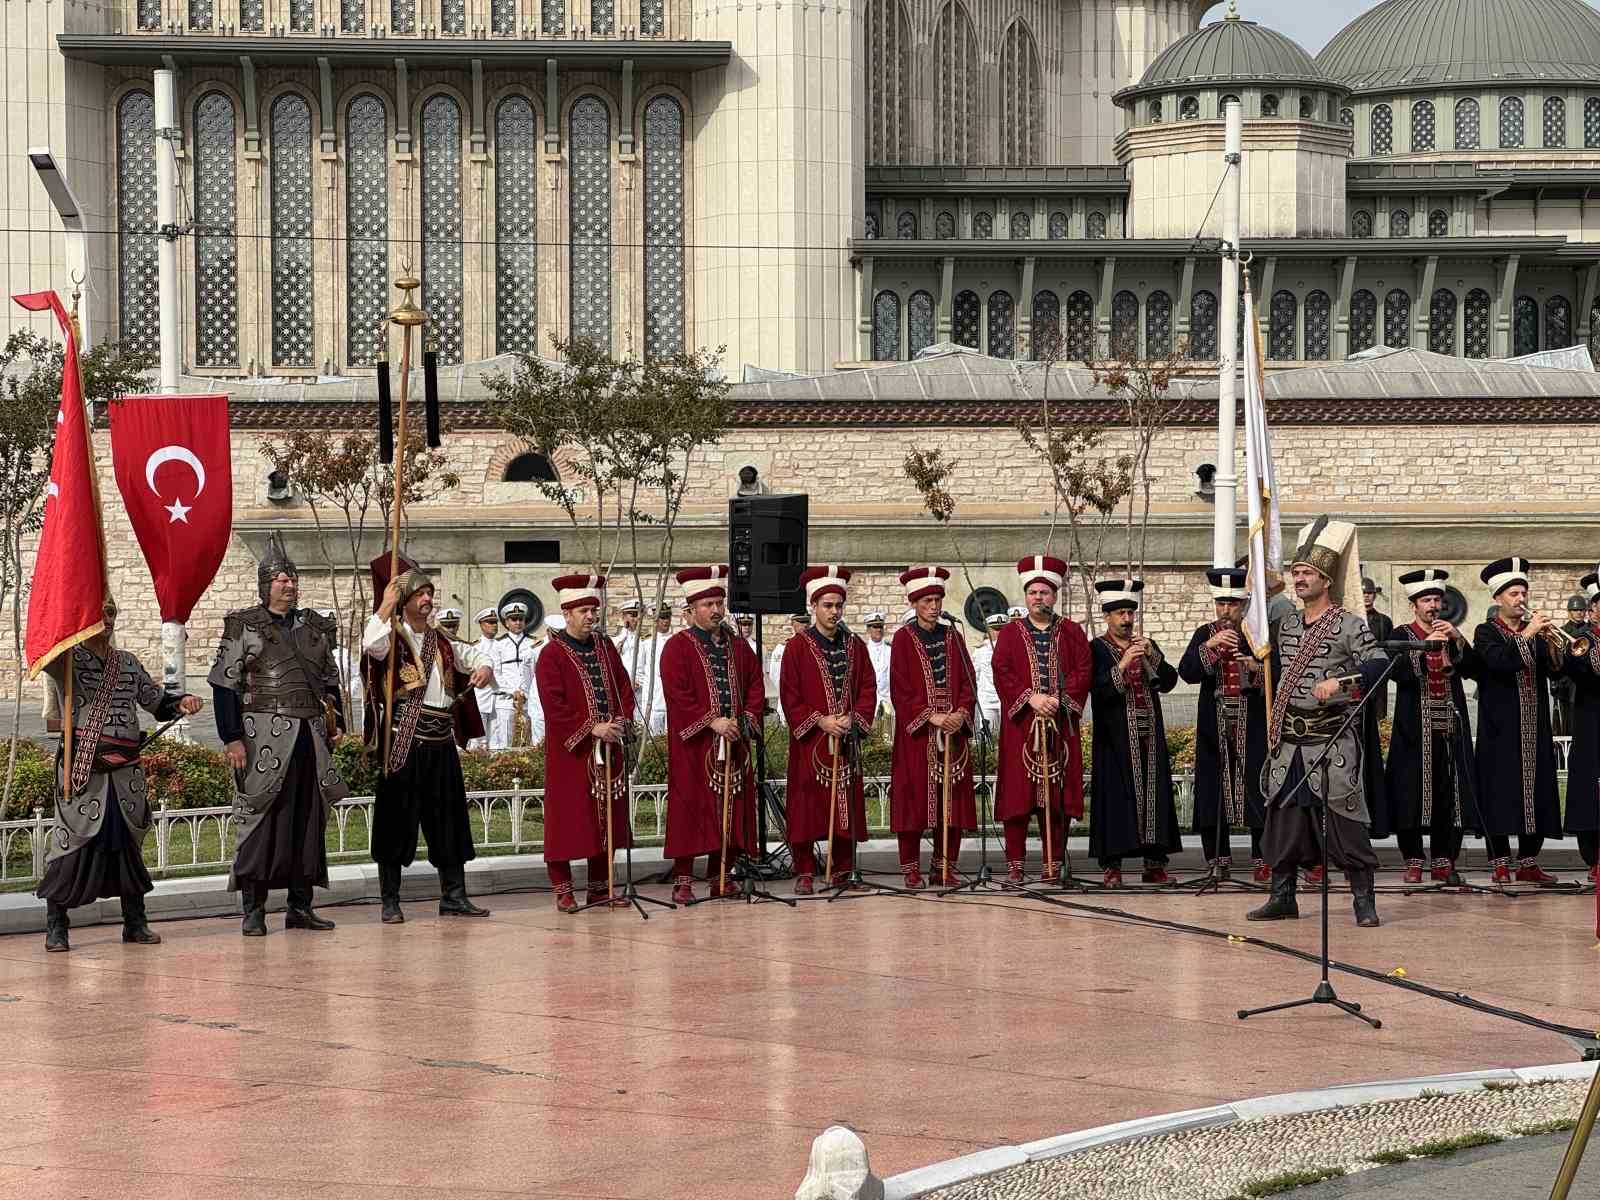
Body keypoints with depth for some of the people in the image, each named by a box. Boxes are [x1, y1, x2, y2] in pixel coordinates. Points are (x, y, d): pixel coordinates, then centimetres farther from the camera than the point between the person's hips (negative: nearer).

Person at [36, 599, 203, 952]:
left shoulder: (128, 664, 16)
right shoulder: (67, 659, 1)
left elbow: (156, 700, 23)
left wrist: (181, 703, 5)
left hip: (124, 770, 5)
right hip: (81, 767, -5)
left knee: (129, 844, 8)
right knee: (72, 843, -7)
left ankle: (135, 922, 18)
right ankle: (55, 926, 1)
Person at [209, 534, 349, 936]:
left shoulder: (315, 628, 15)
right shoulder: (244, 627, -1)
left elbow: (330, 681, 24)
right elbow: (224, 685, -5)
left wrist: (335, 721, 12)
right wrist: (232, 738, -12)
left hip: (310, 736, 5)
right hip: (264, 736, -5)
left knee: (309, 817, 6)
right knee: (260, 818, -6)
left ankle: (301, 906, 12)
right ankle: (253, 910, -2)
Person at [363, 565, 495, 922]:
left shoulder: (442, 643, 15)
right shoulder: (392, 638, -2)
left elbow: (475, 658, 28)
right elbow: (370, 643, -25)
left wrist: (484, 669, 5)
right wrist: (386, 605, -19)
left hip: (441, 741, 6)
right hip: (403, 741, -6)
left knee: (448, 818, 8)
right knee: (398, 819, -2)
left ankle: (453, 896, 16)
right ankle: (390, 902, 3)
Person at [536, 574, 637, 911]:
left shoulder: (606, 648, 11)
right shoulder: (552, 654, -8)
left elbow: (625, 688, 12)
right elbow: (553, 705, -14)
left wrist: (622, 722, -5)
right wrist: (592, 728, -19)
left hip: (609, 746, 6)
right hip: (570, 750, -6)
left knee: (606, 816, 8)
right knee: (567, 817, -4)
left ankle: (600, 886, 16)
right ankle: (563, 890, 2)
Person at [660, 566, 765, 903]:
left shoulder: (737, 647, 14)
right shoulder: (677, 647, -3)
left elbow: (755, 686, 14)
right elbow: (677, 694, -12)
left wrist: (746, 719, -3)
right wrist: (711, 722, -18)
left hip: (733, 745, 5)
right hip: (692, 745, -5)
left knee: (730, 810, 5)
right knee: (690, 809, -6)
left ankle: (721, 877, 14)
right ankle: (683, 881, -3)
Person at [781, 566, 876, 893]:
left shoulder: (855, 646, 10)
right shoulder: (798, 647, -2)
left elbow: (868, 688, 8)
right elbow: (790, 696, -4)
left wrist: (853, 718, -8)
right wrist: (820, 721, -14)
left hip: (846, 740, 3)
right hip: (809, 741, -3)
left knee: (847, 807, 4)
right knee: (807, 808, -4)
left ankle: (842, 871, 11)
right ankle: (804, 873, 2)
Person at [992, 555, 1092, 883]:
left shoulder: (1071, 632, 10)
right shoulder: (1010, 633, 9)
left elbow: (1083, 671, 1)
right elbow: (1002, 673, -2)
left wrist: (1059, 699, -14)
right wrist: (1030, 698, -16)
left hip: (1060, 727, 1)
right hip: (1020, 726, -1)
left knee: (1058, 794, 0)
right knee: (1017, 794, -3)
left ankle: (1053, 862, 5)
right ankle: (1015, 864, 1)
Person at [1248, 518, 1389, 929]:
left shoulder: (1349, 625, -6)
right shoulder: (1287, 625, 14)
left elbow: (1379, 663, -19)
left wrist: (1340, 681, -29)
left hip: (1333, 741, -6)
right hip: (1289, 742, 6)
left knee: (1344, 819, -7)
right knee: (1283, 817, 7)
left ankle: (1364, 902, -2)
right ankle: (1282, 898, 15)